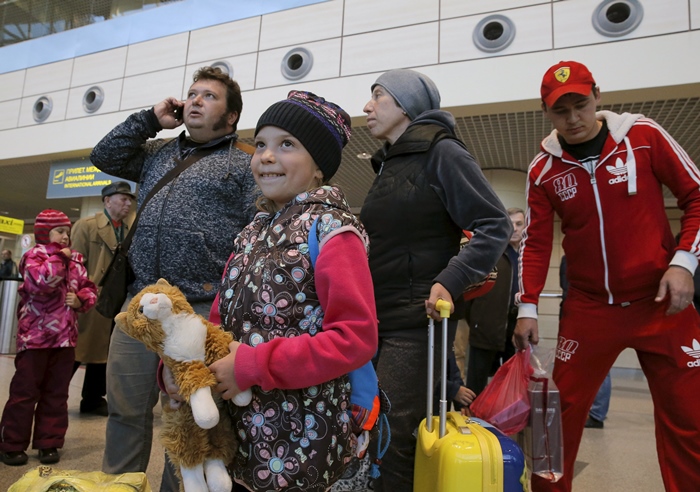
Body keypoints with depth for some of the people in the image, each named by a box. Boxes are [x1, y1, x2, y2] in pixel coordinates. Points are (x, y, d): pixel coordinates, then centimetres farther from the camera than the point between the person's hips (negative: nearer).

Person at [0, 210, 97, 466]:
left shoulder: (75, 260, 11)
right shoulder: (34, 255, -6)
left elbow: (89, 288, 13)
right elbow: (42, 282, -26)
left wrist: (81, 299, -8)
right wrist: (58, 257, -16)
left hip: (65, 337, 5)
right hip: (36, 336, -5)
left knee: (57, 392, 10)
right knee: (25, 391, 3)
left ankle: (48, 443, 21)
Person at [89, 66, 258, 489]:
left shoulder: (246, 164, 3)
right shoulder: (159, 154, 21)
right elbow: (105, 156, 19)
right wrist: (151, 119, 13)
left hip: (202, 310, -5)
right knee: (126, 410, 12)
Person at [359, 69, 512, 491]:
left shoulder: (442, 152, -6)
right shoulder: (387, 163, 16)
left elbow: (496, 226, -11)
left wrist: (450, 282, -22)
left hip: (417, 321, -7)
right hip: (379, 317, 8)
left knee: (392, 437, -5)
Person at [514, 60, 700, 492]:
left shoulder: (643, 136, -2)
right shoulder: (543, 169, 1)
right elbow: (536, 242, 3)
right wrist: (528, 308, -3)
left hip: (662, 301, 0)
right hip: (589, 309, 1)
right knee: (561, 412, 6)